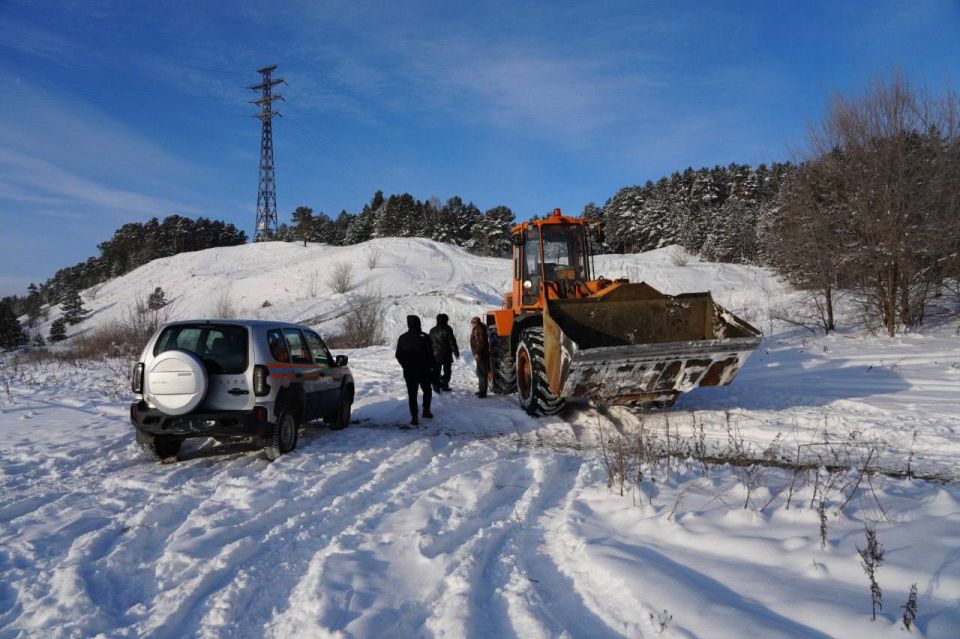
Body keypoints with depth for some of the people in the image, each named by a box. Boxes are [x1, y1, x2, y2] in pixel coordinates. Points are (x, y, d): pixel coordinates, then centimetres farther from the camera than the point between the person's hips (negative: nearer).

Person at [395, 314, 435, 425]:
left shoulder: (402, 338, 0)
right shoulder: (424, 337, -10)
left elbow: (398, 355, 6)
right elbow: (430, 354, -9)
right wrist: (431, 367, 2)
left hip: (408, 372, 2)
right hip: (423, 371, -2)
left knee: (412, 394, 4)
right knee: (427, 391, 19)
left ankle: (414, 417, -1)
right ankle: (426, 410, 18)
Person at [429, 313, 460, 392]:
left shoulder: (432, 330, 7)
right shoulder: (447, 329, -9)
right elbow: (452, 342, -10)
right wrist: (456, 352, -3)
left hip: (435, 355, 4)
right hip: (446, 355, -4)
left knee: (437, 371, 8)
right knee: (447, 371, 7)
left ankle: (436, 385, -2)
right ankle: (445, 386, 5)